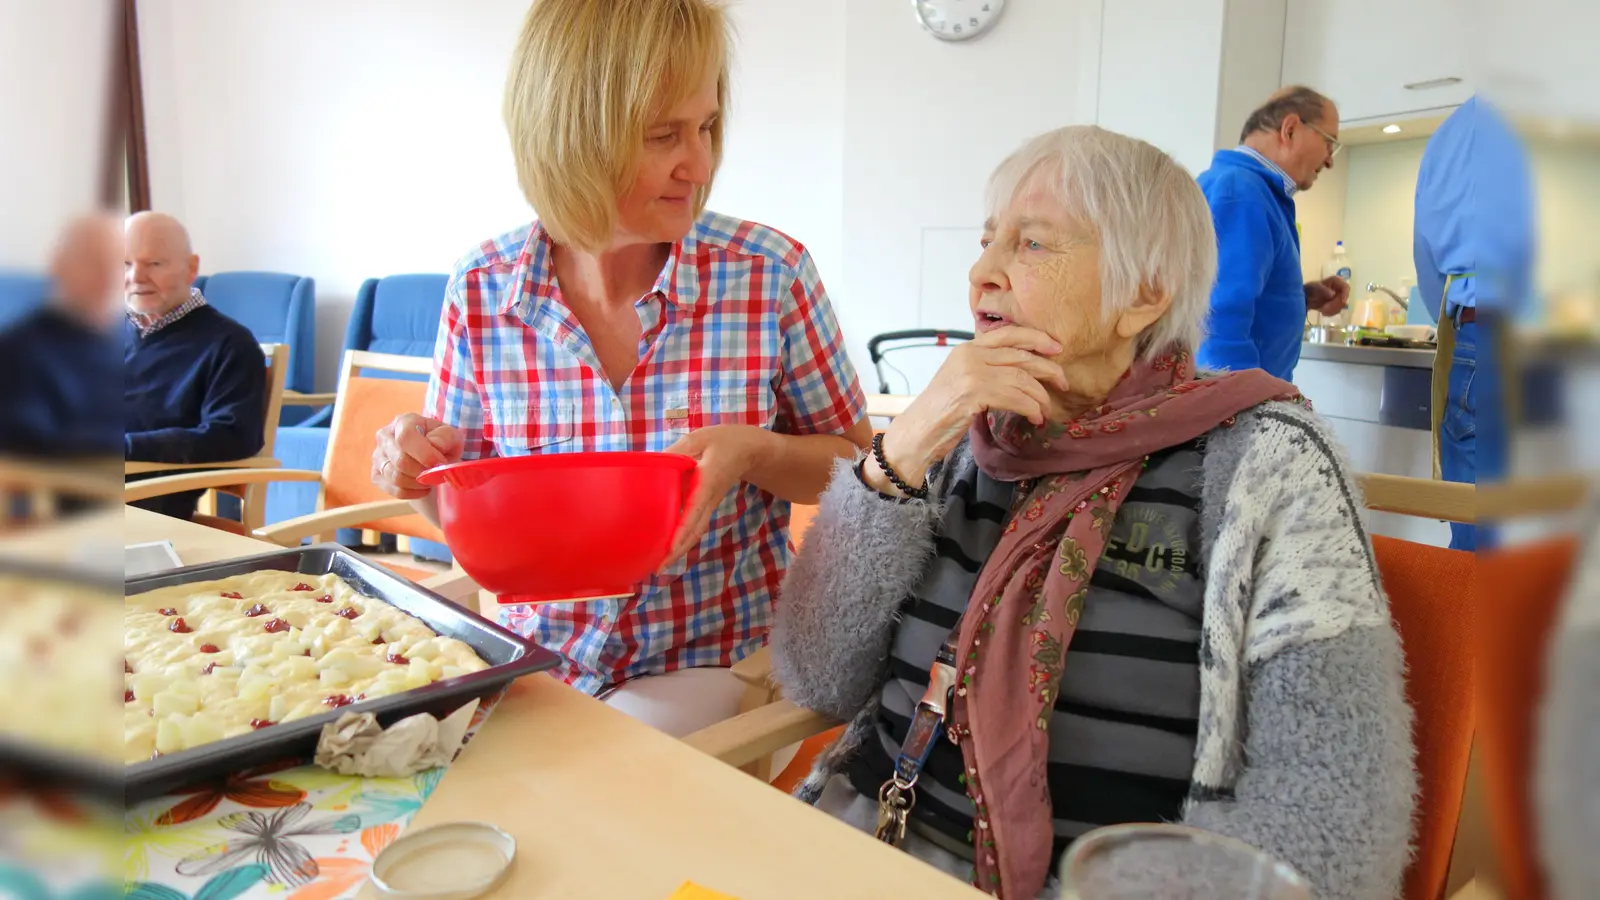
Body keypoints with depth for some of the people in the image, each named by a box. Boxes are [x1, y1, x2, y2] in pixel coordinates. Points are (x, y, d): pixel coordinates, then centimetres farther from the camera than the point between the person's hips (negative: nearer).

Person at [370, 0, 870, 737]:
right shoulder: (481, 290, -7)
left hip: (715, 662, -1)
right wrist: (421, 466, -17)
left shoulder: (771, 274, -12)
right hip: (541, 656, 2)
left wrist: (755, 453, -21)